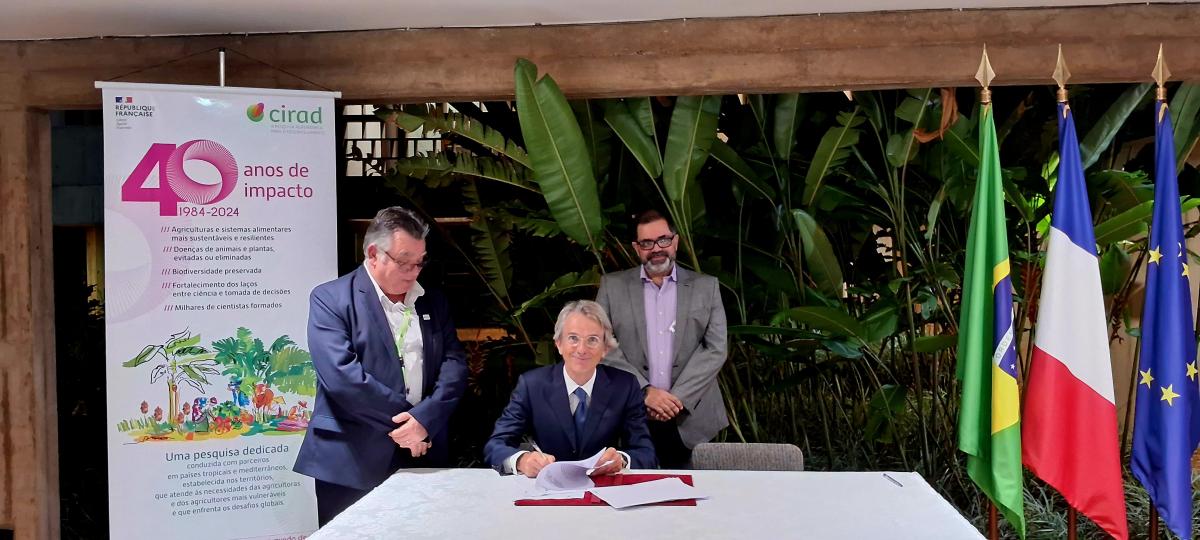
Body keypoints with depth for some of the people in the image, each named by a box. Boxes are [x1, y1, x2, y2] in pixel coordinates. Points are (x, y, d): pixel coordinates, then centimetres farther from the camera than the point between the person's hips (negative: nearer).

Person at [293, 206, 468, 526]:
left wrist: (425, 418, -16)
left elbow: (454, 363, 2)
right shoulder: (330, 299, -5)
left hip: (422, 458, 5)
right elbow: (341, 375, -17)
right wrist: (404, 418, -14)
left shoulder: (433, 303, 11)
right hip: (351, 463, -4)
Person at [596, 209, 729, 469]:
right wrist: (644, 391, -12)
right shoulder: (612, 286, 7)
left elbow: (715, 349, 0)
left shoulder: (706, 287, 8)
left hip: (691, 419, 1)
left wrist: (678, 397, -11)